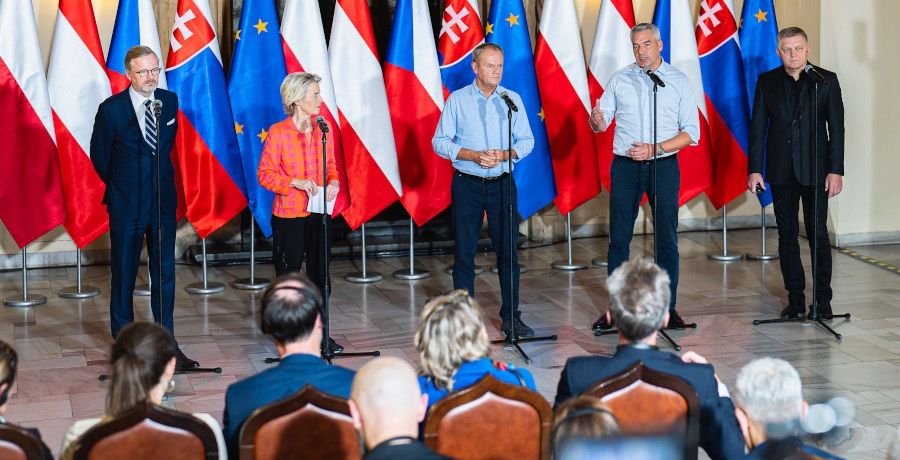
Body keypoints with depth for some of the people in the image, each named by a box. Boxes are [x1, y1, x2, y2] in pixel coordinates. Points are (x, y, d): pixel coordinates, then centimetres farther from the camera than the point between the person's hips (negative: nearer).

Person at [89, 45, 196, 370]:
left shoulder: (170, 102, 2)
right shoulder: (111, 109, -10)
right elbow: (99, 155, 2)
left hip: (164, 200, 3)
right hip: (126, 205, -3)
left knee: (165, 273, 4)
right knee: (123, 275, 6)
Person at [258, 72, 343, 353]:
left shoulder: (322, 130, 5)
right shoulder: (278, 133, -10)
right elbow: (264, 174, -10)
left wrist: (333, 183, -6)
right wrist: (296, 182, -21)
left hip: (319, 213, 5)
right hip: (289, 215, -5)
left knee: (320, 275, 9)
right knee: (288, 276, 3)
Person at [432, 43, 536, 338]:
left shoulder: (512, 100, 6)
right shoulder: (457, 100, 0)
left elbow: (526, 140, 6)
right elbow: (440, 142, -1)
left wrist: (505, 154, -14)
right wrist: (473, 155, -15)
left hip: (502, 183, 2)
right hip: (467, 183, -1)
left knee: (508, 251, 1)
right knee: (464, 253, 2)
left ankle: (511, 318, 10)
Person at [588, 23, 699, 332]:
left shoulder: (679, 82, 2)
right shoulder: (620, 79, 5)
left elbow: (692, 132, -2)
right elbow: (601, 124, 6)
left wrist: (655, 149, -14)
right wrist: (597, 120, -19)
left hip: (663, 166, -1)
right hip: (625, 167, 1)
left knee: (667, 239, 2)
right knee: (619, 238, 1)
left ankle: (667, 307, 9)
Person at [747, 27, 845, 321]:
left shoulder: (826, 81, 0)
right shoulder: (767, 82, 5)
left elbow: (836, 128, -2)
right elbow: (758, 128, 5)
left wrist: (835, 171, -8)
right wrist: (754, 170, -1)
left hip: (814, 169, -2)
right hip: (781, 171, 2)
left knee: (818, 234, -3)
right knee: (787, 235, 6)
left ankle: (823, 299, 5)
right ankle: (795, 298, 14)